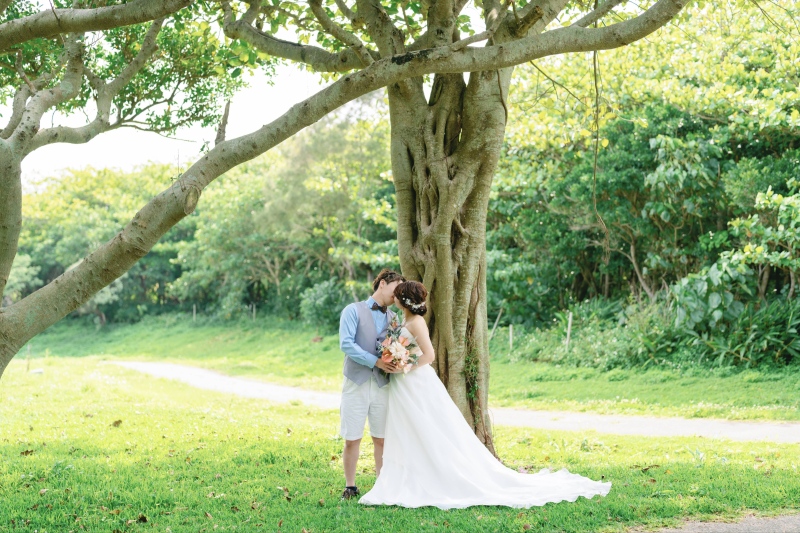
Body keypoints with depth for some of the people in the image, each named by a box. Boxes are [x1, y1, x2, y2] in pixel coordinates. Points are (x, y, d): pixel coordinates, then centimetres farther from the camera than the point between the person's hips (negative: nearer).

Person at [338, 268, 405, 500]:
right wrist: (376, 362, -17)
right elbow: (346, 344, -12)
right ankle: (350, 487, 13)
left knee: (382, 439, 6)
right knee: (352, 439, 1)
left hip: (382, 385, 4)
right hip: (356, 384, -4)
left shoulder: (393, 318, 13)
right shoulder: (354, 311, -1)